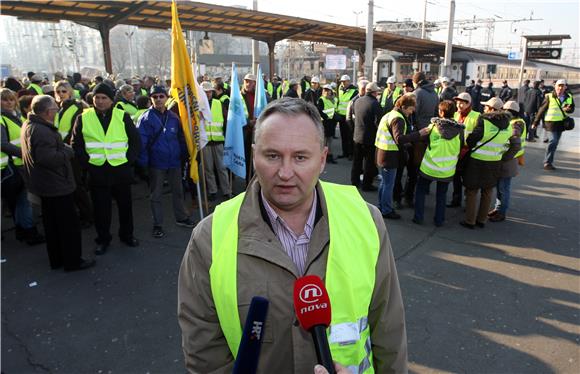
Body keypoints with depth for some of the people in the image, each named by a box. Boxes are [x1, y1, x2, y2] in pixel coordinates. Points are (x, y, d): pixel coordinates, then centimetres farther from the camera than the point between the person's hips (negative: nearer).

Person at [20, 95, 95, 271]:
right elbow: (49, 158, -32)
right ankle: (72, 261, 14)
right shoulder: (42, 131, -25)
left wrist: (63, 149, 5)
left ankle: (56, 259, 31)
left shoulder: (29, 125, 8)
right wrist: (68, 151, -17)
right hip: (57, 185, -10)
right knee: (70, 224, 3)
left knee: (52, 224, 19)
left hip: (45, 184, 11)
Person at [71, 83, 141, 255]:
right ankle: (103, 239, 25)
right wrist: (87, 163, -3)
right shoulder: (83, 118, 1)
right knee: (101, 208, 8)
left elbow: (136, 141, 4)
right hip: (97, 172, 0)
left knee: (125, 205, 13)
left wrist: (128, 160, -4)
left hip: (121, 171, 0)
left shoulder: (123, 116, 0)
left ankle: (127, 235, 32)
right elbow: (76, 144, 6)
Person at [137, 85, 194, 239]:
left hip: (174, 161, 4)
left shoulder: (173, 117, 3)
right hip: (156, 163, -4)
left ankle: (181, 218, 33)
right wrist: (143, 161, -16)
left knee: (178, 191, 16)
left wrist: (184, 154, 6)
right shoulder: (146, 118, -9)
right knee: (156, 195, 8)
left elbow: (181, 137, 10)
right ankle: (157, 225, 19)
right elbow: (141, 141, -12)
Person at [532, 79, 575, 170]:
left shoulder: (569, 97, 5)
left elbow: (572, 108, 11)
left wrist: (568, 109, -15)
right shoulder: (549, 97, -8)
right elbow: (541, 110, -5)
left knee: (555, 143, 12)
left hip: (561, 124, 5)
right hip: (550, 122, -5)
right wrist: (535, 122, -3)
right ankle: (547, 163, -9)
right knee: (553, 141, -14)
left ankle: (549, 161, 24)